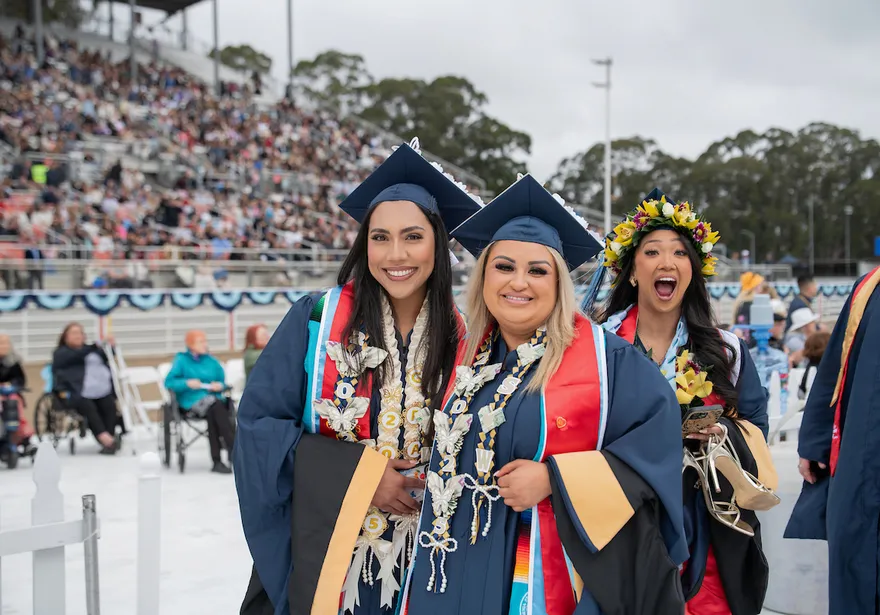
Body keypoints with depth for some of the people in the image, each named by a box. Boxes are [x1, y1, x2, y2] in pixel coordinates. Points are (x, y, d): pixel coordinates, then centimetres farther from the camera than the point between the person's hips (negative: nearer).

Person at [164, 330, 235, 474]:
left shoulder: (211, 361, 19)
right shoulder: (181, 360, 9)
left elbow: (222, 382, 22)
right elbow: (169, 382, 1)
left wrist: (220, 386, -2)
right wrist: (187, 383, -16)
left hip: (213, 398, 3)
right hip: (192, 401, -3)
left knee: (213, 414, -34)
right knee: (215, 406, -34)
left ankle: (217, 461, -38)